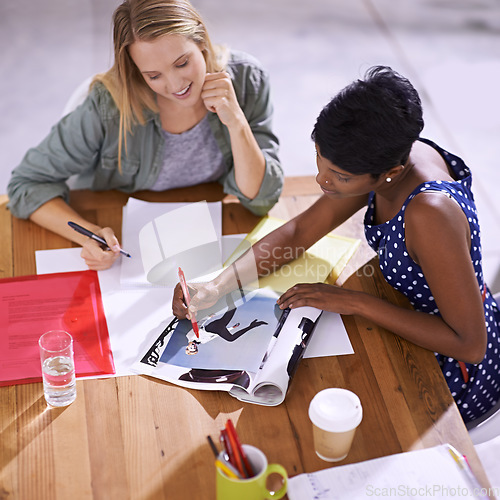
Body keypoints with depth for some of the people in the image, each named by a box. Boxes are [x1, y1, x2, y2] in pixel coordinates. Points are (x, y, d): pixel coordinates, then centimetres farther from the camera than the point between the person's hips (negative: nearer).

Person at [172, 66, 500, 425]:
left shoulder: (429, 213, -38)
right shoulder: (387, 156, -14)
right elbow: (300, 231, -4)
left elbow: (470, 345, -32)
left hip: (455, 378, -7)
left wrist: (355, 302, -29)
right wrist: (217, 285, -15)